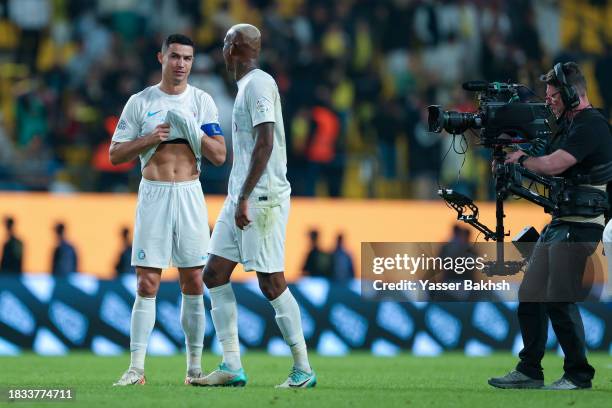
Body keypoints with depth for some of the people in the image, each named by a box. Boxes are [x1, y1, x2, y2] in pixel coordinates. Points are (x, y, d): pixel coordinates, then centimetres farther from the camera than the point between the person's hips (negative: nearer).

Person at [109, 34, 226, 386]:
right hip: (153, 195, -1)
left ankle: (195, 366, 9)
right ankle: (137, 367, -5)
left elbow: (219, 156, 0)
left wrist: (191, 129, -13)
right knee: (147, 285, -5)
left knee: (193, 283, 2)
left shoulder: (202, 101, 5)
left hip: (190, 195, 1)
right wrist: (150, 139, -12)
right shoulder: (140, 102, 3)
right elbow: (116, 155, 2)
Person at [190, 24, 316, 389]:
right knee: (215, 274, 5)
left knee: (272, 283, -7)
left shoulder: (258, 85, -12)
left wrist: (245, 198, -23)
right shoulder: (247, 85, 18)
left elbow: (265, 142, -20)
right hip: (241, 198, 10)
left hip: (262, 197, -10)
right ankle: (232, 367, 4)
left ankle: (303, 370, 0)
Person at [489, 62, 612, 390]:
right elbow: (547, 165, 20)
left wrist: (522, 159, -4)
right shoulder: (570, 125, 19)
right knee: (530, 297, 9)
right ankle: (529, 371, 15)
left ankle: (579, 376, -3)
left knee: (560, 301, -11)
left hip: (578, 227, -10)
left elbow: (552, 165, -22)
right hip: (558, 224, 10)